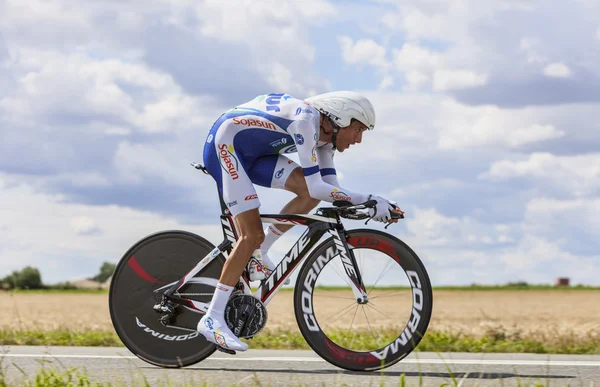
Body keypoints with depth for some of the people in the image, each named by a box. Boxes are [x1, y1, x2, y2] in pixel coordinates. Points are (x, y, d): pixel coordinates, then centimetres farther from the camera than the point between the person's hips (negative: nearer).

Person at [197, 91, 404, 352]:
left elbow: (330, 188, 5)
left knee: (309, 194, -8)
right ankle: (212, 319, -16)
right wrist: (367, 200, -28)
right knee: (252, 234, -18)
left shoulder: (323, 134, 3)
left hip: (251, 152, 9)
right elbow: (317, 187, -30)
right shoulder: (306, 120, -26)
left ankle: (258, 254, 5)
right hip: (224, 144, -9)